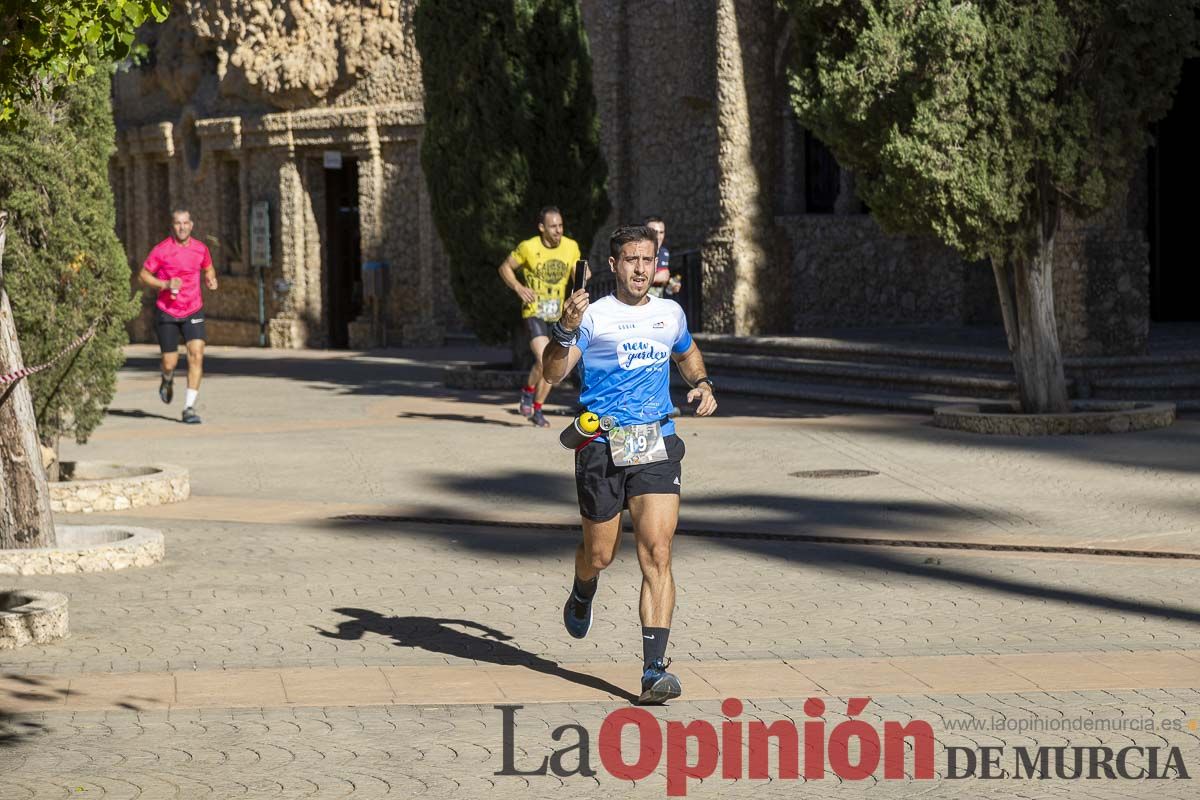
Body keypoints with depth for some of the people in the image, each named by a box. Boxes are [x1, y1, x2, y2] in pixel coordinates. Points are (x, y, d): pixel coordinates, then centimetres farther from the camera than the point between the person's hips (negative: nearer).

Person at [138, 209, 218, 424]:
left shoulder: (200, 249, 1)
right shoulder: (161, 250, -10)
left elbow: (208, 268, 20)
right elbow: (143, 275, -4)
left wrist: (211, 280, -2)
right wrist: (165, 284, -19)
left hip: (193, 312, 2)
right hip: (167, 312, -2)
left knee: (197, 355, -15)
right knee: (170, 362, 2)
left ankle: (189, 408, -12)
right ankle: (167, 380, 42)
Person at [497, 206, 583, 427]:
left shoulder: (571, 247, -1)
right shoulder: (528, 247, -10)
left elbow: (577, 275, 13)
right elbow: (505, 268, 3)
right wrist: (519, 288, -13)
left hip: (557, 315, 4)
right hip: (534, 312, -4)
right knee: (543, 361, -21)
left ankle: (537, 410, 26)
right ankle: (528, 392, 8)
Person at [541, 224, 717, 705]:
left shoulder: (671, 314, 12)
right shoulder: (593, 316, -2)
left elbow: (687, 354, 34)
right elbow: (553, 373, -12)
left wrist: (703, 385, 14)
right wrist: (566, 330, -29)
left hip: (657, 447, 2)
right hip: (602, 448, -2)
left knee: (657, 553, -13)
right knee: (600, 554, 11)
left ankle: (654, 670, -15)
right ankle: (583, 595, 51)